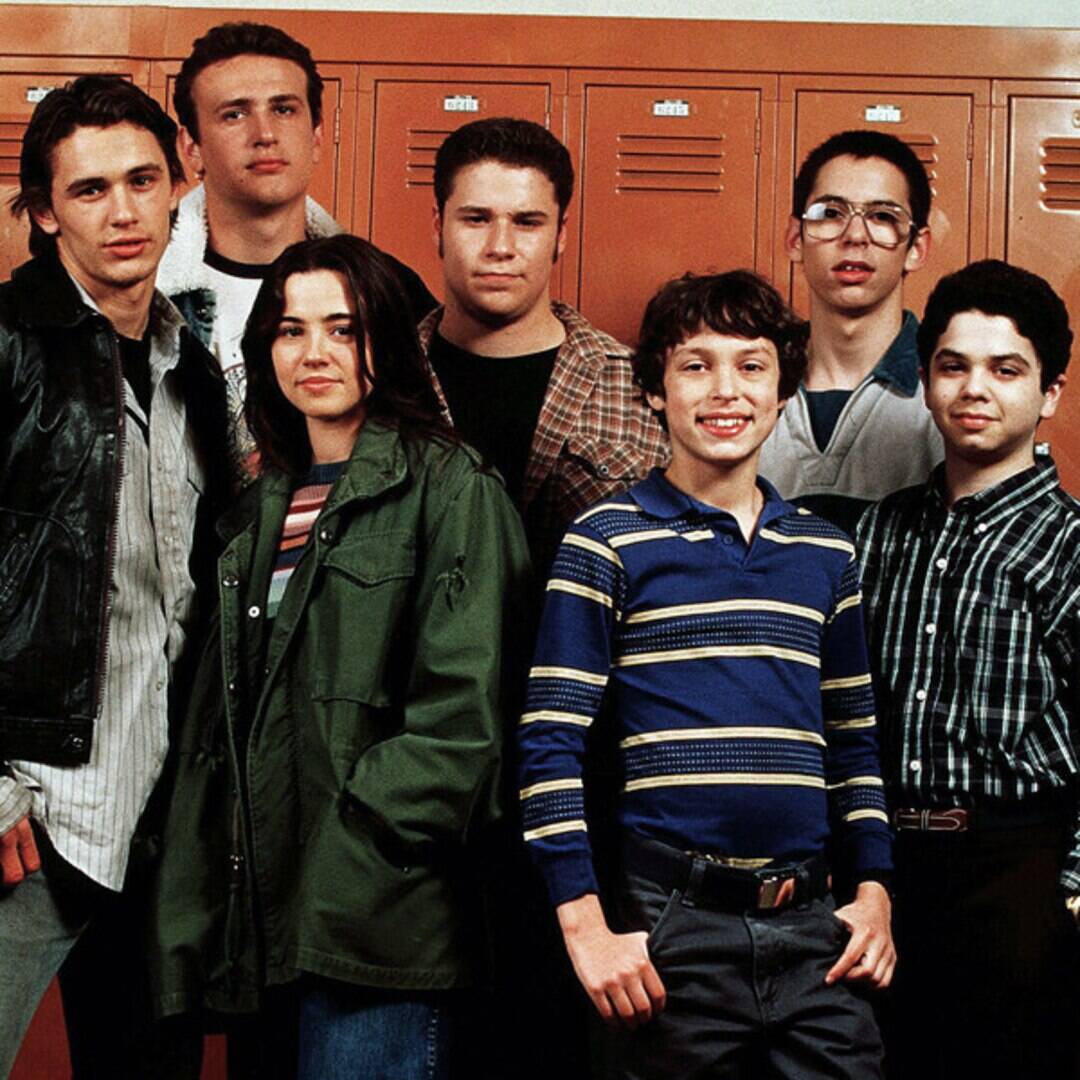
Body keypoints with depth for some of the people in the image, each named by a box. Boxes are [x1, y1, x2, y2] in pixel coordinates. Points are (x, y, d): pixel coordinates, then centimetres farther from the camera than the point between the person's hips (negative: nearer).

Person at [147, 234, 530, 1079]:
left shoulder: (446, 486, -5)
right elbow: (218, 718, 17)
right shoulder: (264, 509, 17)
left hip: (376, 920, -7)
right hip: (271, 915, 7)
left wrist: (359, 847, -16)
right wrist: (196, 918, 12)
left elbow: (461, 708, -13)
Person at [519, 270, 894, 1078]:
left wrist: (874, 889, 9)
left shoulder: (827, 552, 12)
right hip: (671, 926, -4)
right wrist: (586, 923, -11)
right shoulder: (608, 541, -3)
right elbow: (551, 745, -6)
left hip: (814, 922, 4)